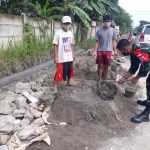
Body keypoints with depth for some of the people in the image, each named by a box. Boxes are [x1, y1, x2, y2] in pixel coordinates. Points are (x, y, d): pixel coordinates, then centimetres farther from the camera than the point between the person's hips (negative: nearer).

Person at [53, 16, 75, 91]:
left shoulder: (70, 33, 7)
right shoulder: (58, 33, -12)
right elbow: (55, 46, -12)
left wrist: (73, 54, 14)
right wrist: (55, 57, -14)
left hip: (69, 57, 6)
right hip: (61, 58, -6)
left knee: (70, 70, 18)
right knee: (59, 72, -3)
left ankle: (68, 82, 40)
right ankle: (55, 86, 8)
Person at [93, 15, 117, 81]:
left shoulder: (113, 30, -1)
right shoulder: (99, 30, -6)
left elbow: (114, 41, 5)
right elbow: (97, 42, -2)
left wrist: (115, 50, 2)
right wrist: (95, 51, -8)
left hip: (108, 51, 1)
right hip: (100, 50, -1)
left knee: (107, 66, 8)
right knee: (100, 65, 4)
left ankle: (105, 79, 23)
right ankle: (100, 79, 16)